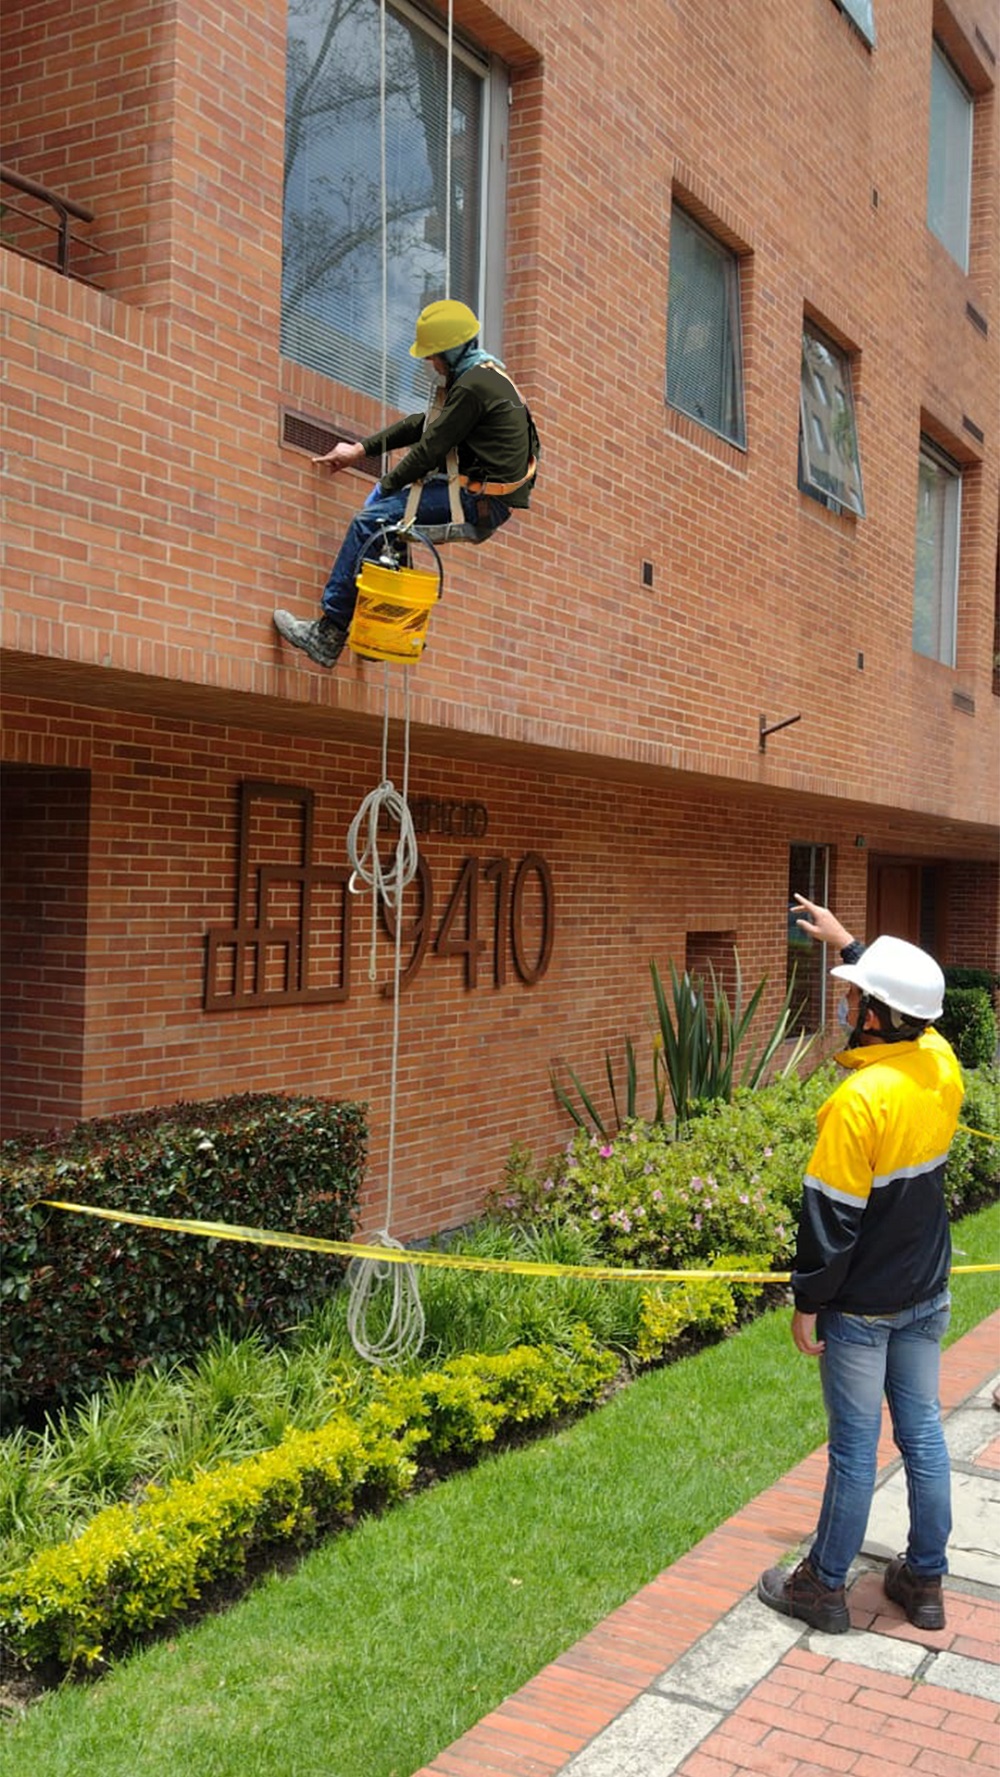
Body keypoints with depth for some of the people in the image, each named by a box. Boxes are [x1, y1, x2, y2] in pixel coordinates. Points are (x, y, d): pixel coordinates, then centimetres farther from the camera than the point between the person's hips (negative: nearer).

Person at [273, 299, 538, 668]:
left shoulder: (472, 386, -16)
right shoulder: (487, 373, 17)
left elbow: (431, 448, -17)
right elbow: (425, 424, 21)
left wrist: (386, 487, -3)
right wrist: (362, 449, 19)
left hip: (480, 500, -11)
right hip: (488, 495, 11)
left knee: (370, 520, -14)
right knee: (386, 493, 19)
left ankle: (328, 635, -14)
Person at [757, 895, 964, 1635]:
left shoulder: (858, 1100, -27)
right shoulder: (943, 1065, -6)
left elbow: (831, 1218, -21)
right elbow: (906, 1003, 16)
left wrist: (808, 1303, -10)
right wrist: (847, 943, 24)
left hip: (862, 1307, -7)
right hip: (927, 1294, 7)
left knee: (855, 1448, 6)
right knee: (923, 1434, 17)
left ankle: (824, 1587, 23)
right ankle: (925, 1581, 31)